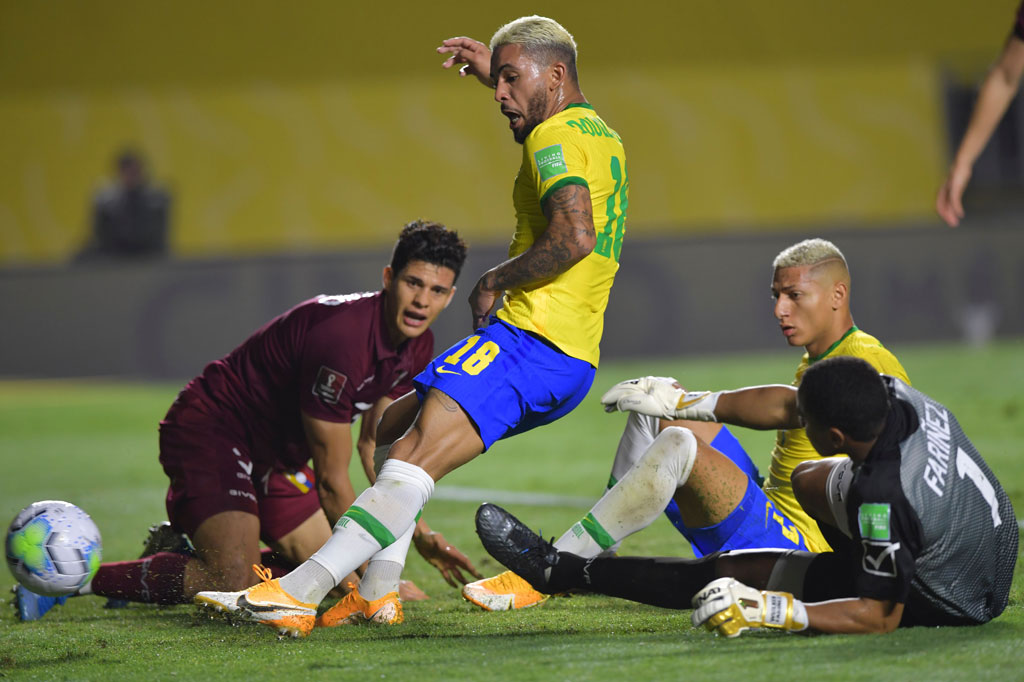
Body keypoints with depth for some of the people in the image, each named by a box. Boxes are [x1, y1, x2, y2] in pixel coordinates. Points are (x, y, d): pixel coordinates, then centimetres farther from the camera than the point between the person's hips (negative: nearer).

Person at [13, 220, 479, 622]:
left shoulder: (417, 345, -2)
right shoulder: (341, 335, -31)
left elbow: (375, 443, 14)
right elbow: (331, 479, -24)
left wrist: (419, 533, 6)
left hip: (274, 453, 10)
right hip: (211, 430, -10)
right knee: (234, 587, -27)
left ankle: (178, 552, 22)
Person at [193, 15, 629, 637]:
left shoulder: (555, 138, -9)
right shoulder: (601, 135, 21)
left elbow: (575, 237, -26)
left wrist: (496, 280, -13)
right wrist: (491, 72, 44)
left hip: (528, 340, -11)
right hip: (572, 359, 11)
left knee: (414, 461, -22)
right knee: (393, 427, 21)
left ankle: (298, 592, -33)